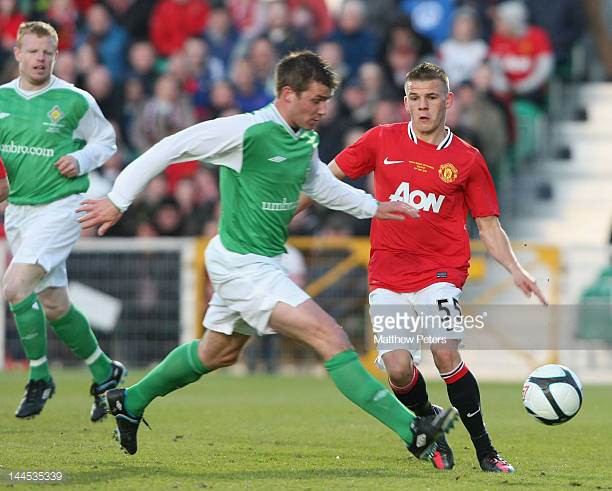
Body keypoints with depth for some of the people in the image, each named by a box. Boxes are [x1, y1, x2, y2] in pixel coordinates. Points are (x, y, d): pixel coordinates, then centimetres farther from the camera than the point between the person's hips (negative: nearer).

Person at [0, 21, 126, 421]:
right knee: (54, 306, 9)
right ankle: (106, 374, 27)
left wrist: (82, 160, -10)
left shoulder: (74, 100, -5)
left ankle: (40, 378, -5)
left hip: (59, 205, -5)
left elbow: (106, 140, 8)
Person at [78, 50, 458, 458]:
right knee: (331, 337, -17)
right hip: (243, 265, -10)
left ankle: (130, 401, 44)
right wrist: (118, 201, -16)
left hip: (264, 262, 10)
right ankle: (412, 431, -20)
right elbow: (170, 149, -17)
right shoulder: (247, 131, -21)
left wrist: (374, 207, 16)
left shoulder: (305, 141, 5)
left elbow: (321, 185, 25)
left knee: (219, 352, 26)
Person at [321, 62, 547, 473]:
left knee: (445, 353, -22)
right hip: (387, 275, 1)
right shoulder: (383, 140, 4)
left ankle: (485, 450, -9)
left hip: (441, 272, -1)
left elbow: (489, 226, 7)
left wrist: (517, 271, -5)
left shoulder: (467, 159, 3)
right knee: (398, 369, -12)